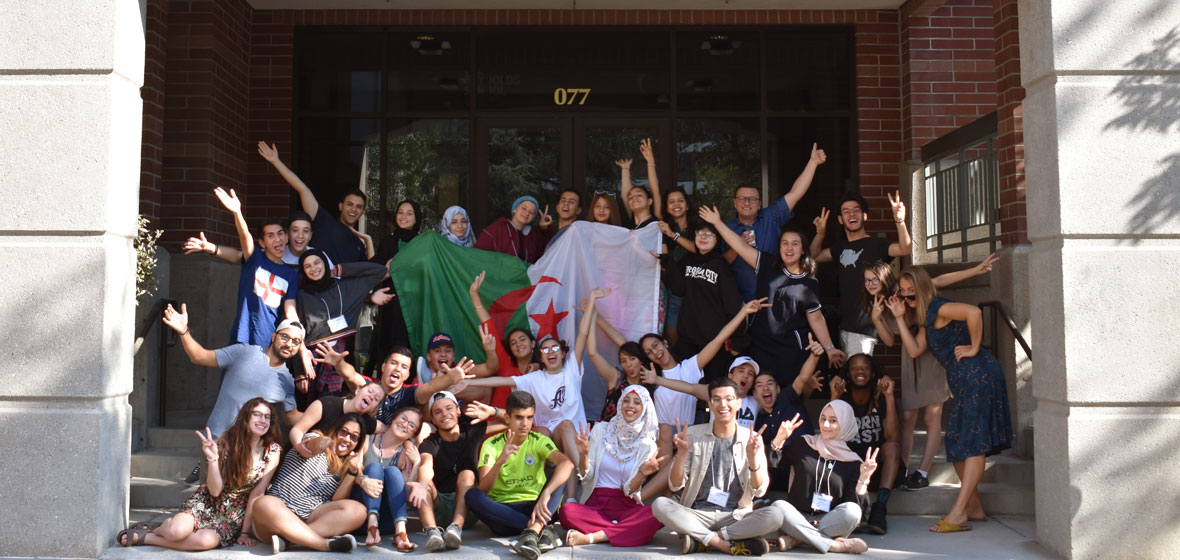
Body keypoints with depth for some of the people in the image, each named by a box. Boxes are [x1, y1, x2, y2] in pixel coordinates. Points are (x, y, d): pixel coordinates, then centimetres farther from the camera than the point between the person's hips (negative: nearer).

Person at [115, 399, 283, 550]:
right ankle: (166, 526, 7)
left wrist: (245, 532, -9)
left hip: (235, 515, 0)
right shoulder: (227, 443, -10)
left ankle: (146, 538, -10)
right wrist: (213, 458, -26)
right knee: (177, 531, -31)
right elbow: (215, 490, -11)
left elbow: (257, 494, -9)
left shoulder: (272, 451, -11)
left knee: (208, 540, -32)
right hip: (207, 503, 0)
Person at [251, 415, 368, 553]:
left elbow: (337, 503, 3)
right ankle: (327, 544, -37)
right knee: (265, 504, -38)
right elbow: (312, 447, -20)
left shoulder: (344, 468, 19)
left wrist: (352, 473, -10)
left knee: (357, 510, -24)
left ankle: (287, 538, -32)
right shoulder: (314, 438, 8)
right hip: (279, 515, -4)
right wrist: (322, 443, -45)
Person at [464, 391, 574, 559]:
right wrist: (501, 460, -32)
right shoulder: (492, 445, -1)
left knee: (559, 474, -21)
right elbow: (483, 489, -15)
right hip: (502, 511, 0)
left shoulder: (539, 441, -1)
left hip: (534, 509, 1)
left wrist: (546, 494, -39)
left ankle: (532, 532, -41)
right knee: (472, 494, -29)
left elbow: (567, 463, -22)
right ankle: (542, 530, -35)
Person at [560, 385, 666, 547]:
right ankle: (624, 532, -21)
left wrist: (642, 473, -19)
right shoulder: (600, 430, 6)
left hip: (627, 508, 1)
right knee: (567, 511, -33)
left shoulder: (647, 445, 6)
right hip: (595, 505, -1)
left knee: (657, 514, -33)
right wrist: (583, 454, -17)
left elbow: (630, 490, 0)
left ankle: (592, 537, -28)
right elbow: (586, 476, 2)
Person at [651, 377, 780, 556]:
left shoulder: (751, 439, 5)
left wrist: (753, 456, -16)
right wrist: (682, 452, -14)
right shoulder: (693, 434, 5)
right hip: (697, 514, 0)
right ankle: (729, 544, -25)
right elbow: (675, 486, 1)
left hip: (735, 517, 0)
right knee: (659, 504, -28)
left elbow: (759, 491, -1)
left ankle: (700, 540, -20)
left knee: (774, 516, -29)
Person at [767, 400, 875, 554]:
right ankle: (834, 545, -31)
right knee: (778, 506, -31)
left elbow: (857, 505, -2)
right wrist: (779, 439, -6)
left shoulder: (852, 462, 5)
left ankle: (794, 540, -28)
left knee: (852, 510, -30)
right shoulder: (804, 445, 9)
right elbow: (769, 464, 5)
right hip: (797, 518, 1)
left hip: (830, 522, 0)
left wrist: (863, 477, -14)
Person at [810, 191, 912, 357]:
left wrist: (900, 221, -37)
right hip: (844, 324, 7)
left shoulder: (876, 244, -7)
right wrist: (820, 234, 7)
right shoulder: (841, 247, 15)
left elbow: (904, 249, -22)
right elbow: (815, 256, 24)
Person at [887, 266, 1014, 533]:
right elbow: (915, 350, 10)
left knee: (973, 442, -10)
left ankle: (958, 513, -12)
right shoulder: (926, 317, 19)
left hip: (978, 374, -11)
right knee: (957, 443, 13)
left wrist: (974, 348, -18)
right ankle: (974, 507, 20)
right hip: (965, 381, 11)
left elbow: (974, 312, -27)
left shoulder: (937, 308, -10)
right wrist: (900, 318, 7)